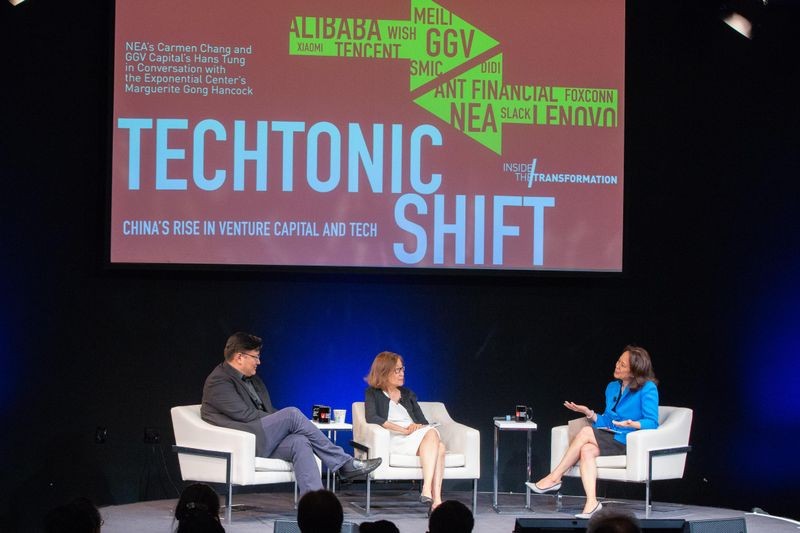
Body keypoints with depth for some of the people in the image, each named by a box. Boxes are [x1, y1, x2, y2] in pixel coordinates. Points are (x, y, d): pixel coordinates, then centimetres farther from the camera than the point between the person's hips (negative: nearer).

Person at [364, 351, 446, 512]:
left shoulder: (407, 394, 29)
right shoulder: (373, 394, 13)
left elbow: (424, 422, 21)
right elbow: (371, 418, -7)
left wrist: (418, 426, -7)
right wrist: (403, 429, -15)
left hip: (418, 435, 5)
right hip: (394, 439, -5)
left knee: (438, 444, -33)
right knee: (433, 435, -34)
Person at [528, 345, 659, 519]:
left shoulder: (648, 389, -6)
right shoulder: (612, 387, 16)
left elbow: (652, 423, -13)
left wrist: (632, 424, -31)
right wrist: (589, 413, 3)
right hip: (610, 438, 6)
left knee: (585, 433, -24)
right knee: (586, 450, -28)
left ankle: (554, 478, -15)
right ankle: (591, 502, -40)